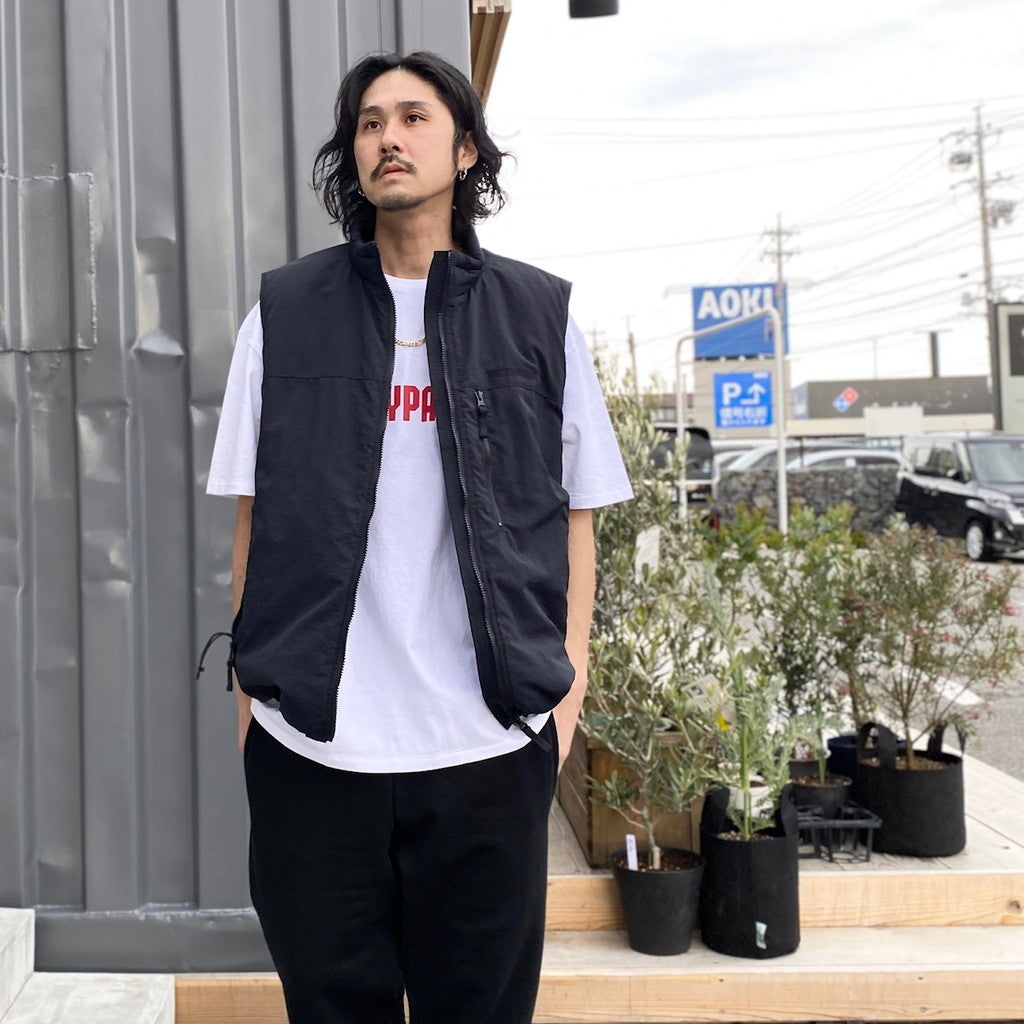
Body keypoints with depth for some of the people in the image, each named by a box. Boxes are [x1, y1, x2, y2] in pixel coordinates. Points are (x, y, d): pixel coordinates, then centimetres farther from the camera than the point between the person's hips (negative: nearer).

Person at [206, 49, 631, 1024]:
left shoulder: (540, 317, 6)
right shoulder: (285, 313, 6)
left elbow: (576, 514, 8)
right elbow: (253, 515, 8)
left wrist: (567, 682, 2)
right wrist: (250, 684, 5)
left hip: (488, 741, 0)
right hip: (310, 737, 1)